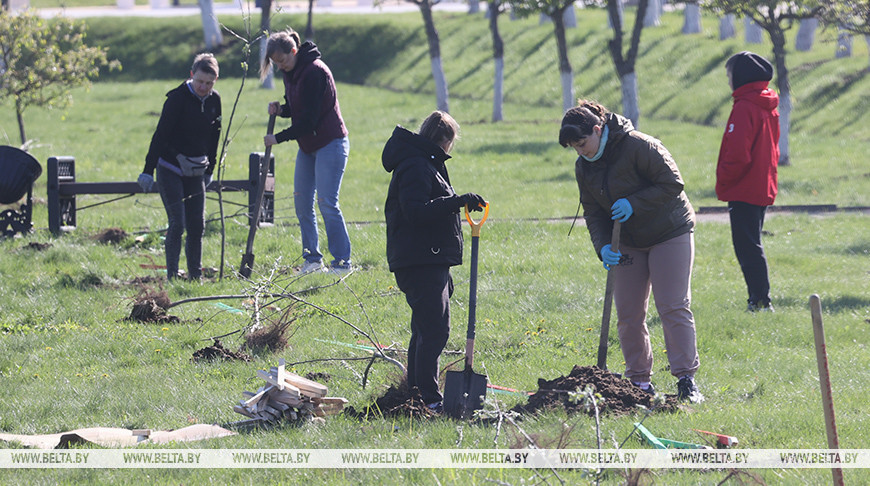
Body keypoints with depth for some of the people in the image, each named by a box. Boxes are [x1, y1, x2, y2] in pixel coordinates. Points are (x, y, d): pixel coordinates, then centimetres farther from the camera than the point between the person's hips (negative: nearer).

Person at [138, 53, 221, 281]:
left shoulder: (214, 101, 3)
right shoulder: (178, 98, -16)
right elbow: (161, 134, -18)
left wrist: (209, 170, 19)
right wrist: (148, 171, -20)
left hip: (195, 172, 6)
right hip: (170, 169, -6)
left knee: (197, 225, 4)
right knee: (177, 223, -11)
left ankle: (196, 276, 12)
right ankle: (172, 276, -6)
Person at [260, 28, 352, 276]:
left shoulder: (315, 71, -21)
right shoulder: (290, 73, 6)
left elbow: (308, 119, -22)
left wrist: (279, 138, -17)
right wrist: (280, 109, -3)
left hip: (330, 144, -9)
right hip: (307, 146, 9)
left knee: (327, 203, -11)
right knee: (302, 202, 6)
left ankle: (342, 262, -6)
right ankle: (312, 258, 13)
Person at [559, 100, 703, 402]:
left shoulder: (638, 146, -21)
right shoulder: (584, 167, 0)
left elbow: (672, 184, -19)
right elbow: (593, 212, 3)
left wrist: (634, 204, -25)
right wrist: (603, 246, -15)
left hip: (670, 233, -6)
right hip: (628, 244, 6)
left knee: (673, 307, -11)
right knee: (628, 314, 1)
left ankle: (686, 379, -10)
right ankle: (639, 381, 10)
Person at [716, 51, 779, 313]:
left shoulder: (744, 107, -17)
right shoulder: (768, 107, 13)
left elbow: (737, 154, -22)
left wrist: (723, 183, -9)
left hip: (744, 191, -9)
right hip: (763, 190, 9)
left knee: (747, 247, -8)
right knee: (751, 247, 15)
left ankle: (760, 300, -11)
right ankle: (759, 300, 16)